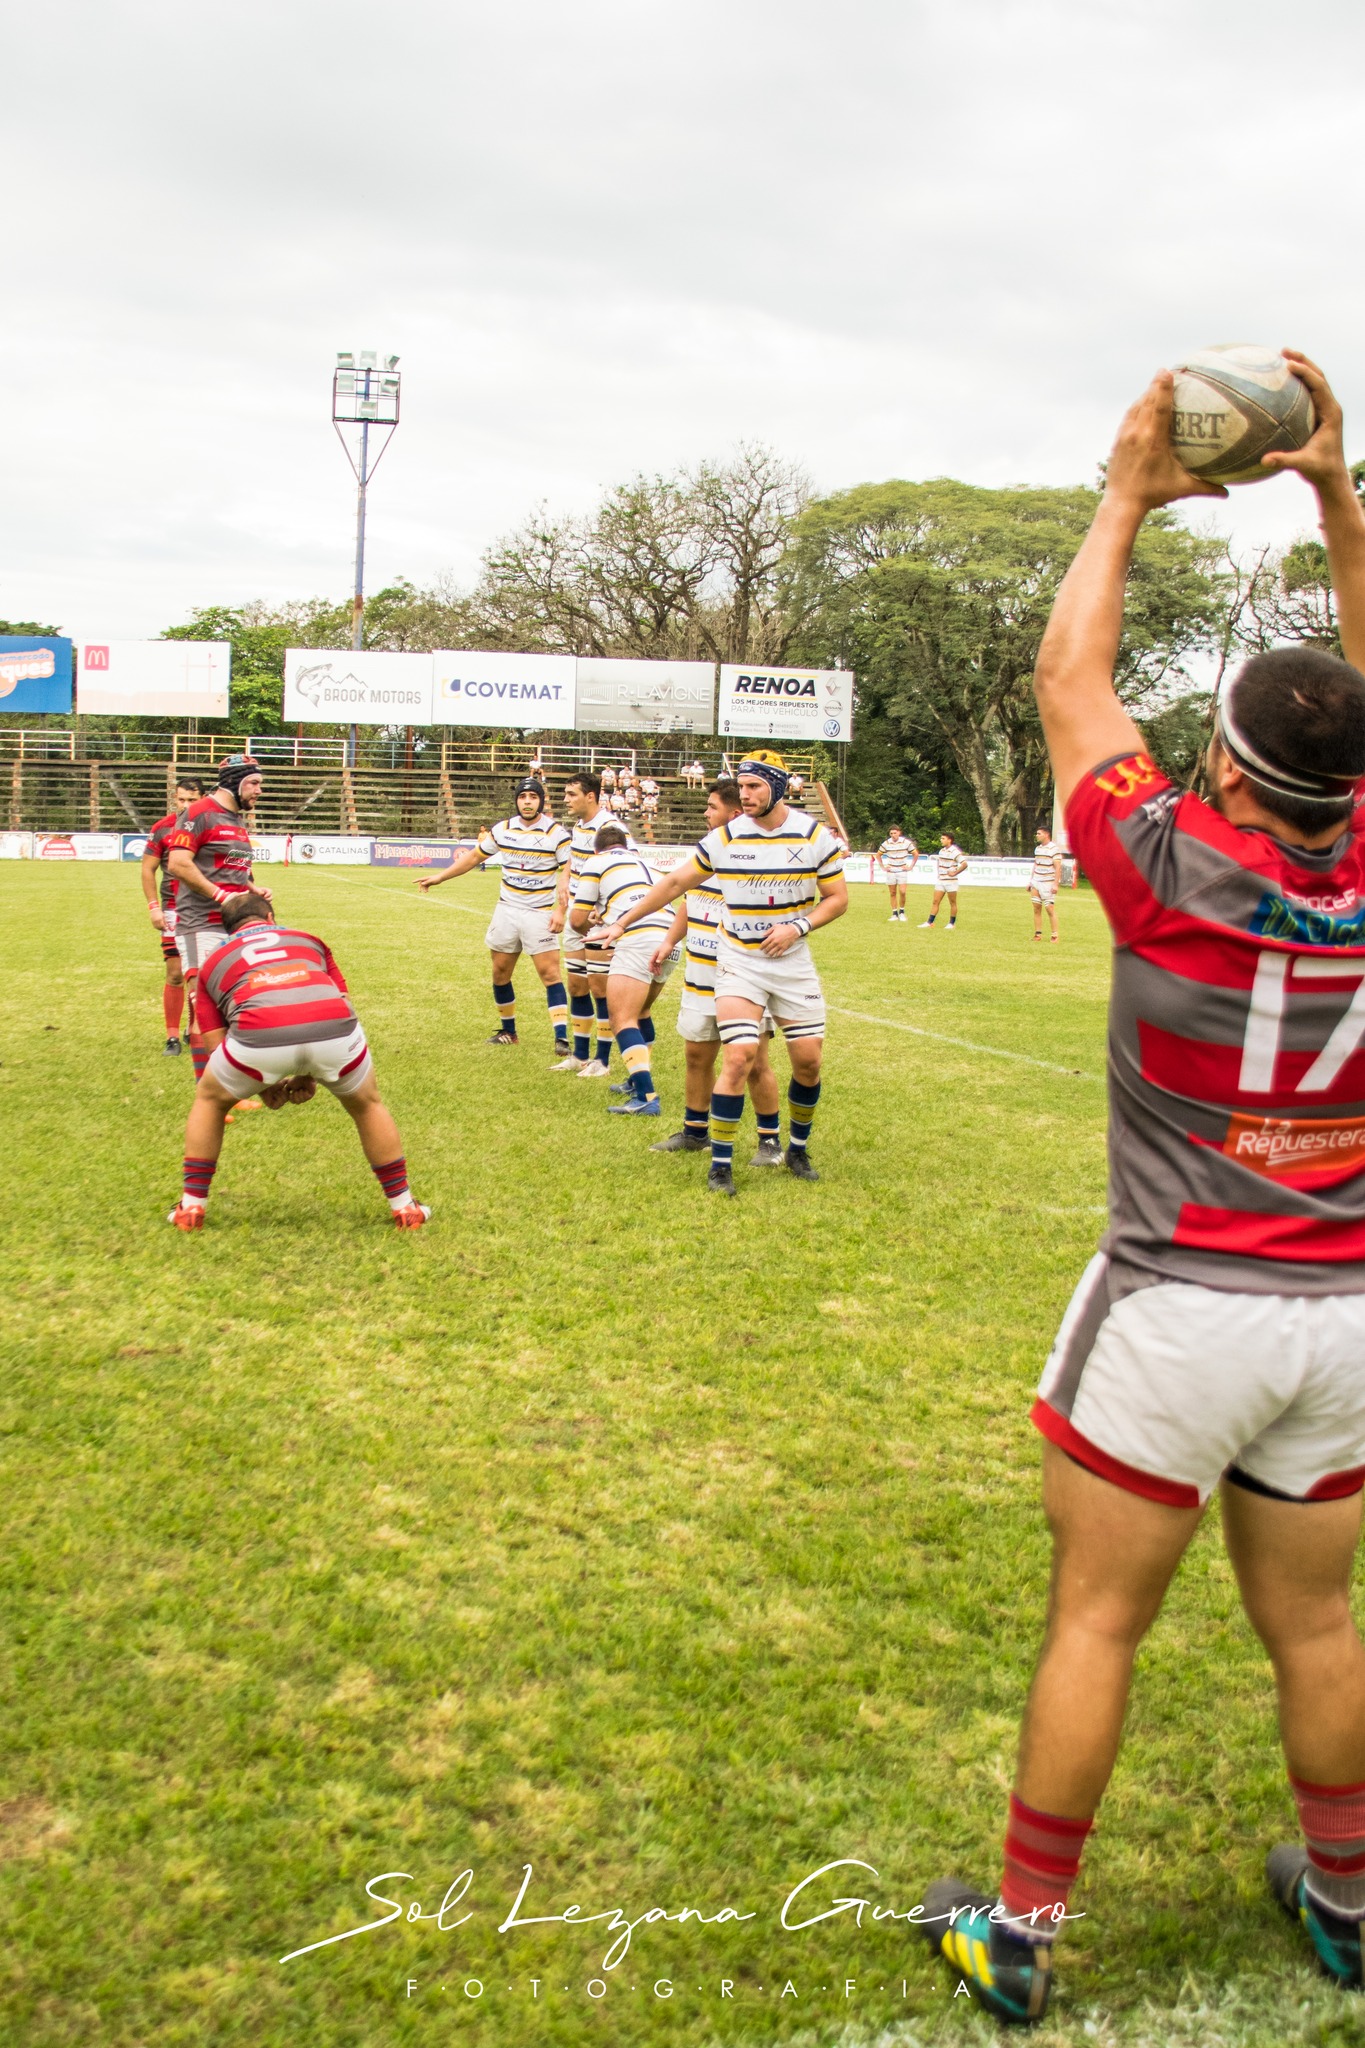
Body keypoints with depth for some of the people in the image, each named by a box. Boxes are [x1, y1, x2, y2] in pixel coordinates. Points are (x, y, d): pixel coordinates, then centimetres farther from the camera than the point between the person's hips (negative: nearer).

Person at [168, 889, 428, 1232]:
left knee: (209, 1100, 31)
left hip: (259, 1036, -1)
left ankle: (191, 1206, 32)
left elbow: (216, 1045, 26)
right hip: (334, 1031, 1)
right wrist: (310, 1074, 33)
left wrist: (266, 1087, 33)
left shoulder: (214, 960, 33)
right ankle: (404, 1206, 33)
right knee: (367, 1104, 31)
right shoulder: (309, 939, 36)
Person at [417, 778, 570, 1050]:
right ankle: (508, 1031, 26)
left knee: (549, 973, -13)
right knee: (500, 972, 10)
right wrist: (439, 877, 15)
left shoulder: (556, 833, -10)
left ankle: (561, 1038, -16)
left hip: (540, 913, -5)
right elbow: (474, 856, 16)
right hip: (507, 910, 5)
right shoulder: (502, 829, 3)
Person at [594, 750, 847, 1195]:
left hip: (792, 963, 2)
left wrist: (798, 926, -15)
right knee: (738, 1058, -14)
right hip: (738, 963, -1)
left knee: (808, 1060, 2)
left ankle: (798, 1149, 26)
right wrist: (624, 921, 7)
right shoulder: (724, 838, -5)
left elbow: (837, 898, 2)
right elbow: (677, 882, 5)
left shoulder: (815, 836, -5)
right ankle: (720, 1165, -4)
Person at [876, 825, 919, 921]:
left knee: (902, 892, -13)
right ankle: (894, 914, 9)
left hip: (902, 871, -1)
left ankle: (902, 912, 5)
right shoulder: (886, 843, -3)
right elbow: (878, 855, 12)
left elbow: (916, 854, 5)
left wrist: (910, 866, 1)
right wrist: (883, 867, 6)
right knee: (893, 893, 2)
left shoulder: (906, 842, -6)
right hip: (890, 871, 1)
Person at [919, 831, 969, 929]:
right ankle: (929, 922, 1)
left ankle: (951, 923, 12)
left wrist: (955, 873, -21)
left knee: (952, 903, 5)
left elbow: (964, 864, -22)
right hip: (940, 881, 7)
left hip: (951, 881, -7)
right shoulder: (942, 850, 10)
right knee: (935, 902, 2)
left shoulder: (955, 851, -14)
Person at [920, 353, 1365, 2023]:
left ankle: (1021, 1933, 20)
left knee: (1094, 1623, 7)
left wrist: (1127, 497, 9)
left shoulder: (1171, 869, -16)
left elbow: (1067, 675, -2)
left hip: (1178, 1310, -5)